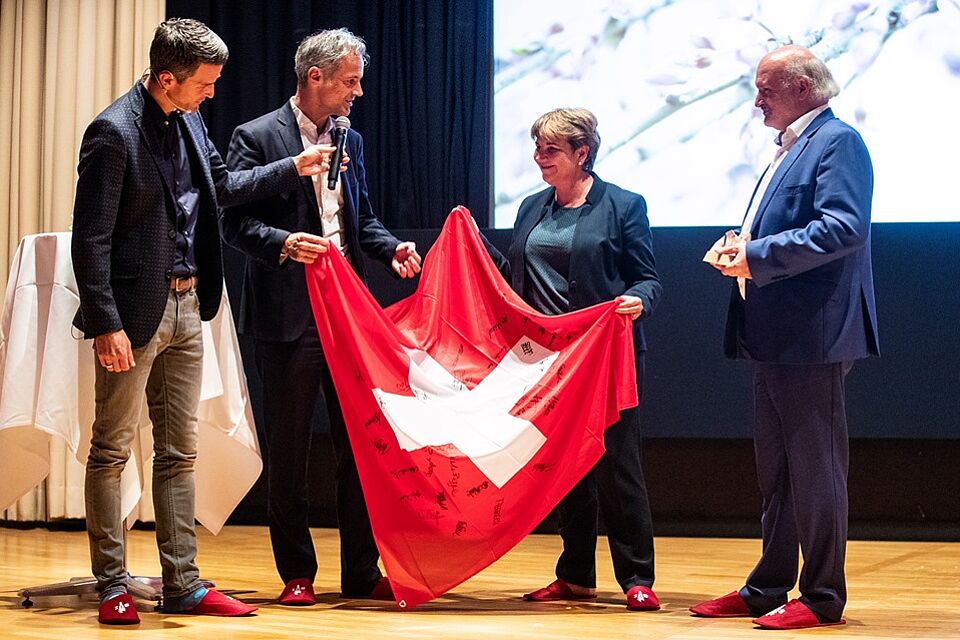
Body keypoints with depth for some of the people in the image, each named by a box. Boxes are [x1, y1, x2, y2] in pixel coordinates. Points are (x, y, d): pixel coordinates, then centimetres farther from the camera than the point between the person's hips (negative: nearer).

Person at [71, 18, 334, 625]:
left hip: (185, 307, 8)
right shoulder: (114, 132, -17)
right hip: (135, 313, -8)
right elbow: (91, 240, -18)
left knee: (179, 453, 11)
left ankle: (183, 584, 17)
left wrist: (296, 168, 19)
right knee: (112, 450, 2)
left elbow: (223, 186, 25)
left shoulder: (188, 120, 7)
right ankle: (113, 587, 9)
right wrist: (106, 324, -22)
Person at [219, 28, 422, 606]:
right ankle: (297, 574, 13)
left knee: (359, 442, 7)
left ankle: (362, 571, 14)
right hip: (290, 315, -6)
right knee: (289, 448, 3)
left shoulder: (350, 140, 15)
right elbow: (235, 221, -9)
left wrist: (391, 248, 2)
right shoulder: (258, 137, -4)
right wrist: (282, 242, -27)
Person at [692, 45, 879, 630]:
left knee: (815, 468, -4)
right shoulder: (791, 148, 21)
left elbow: (842, 227, -22)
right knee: (777, 470, 14)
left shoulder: (838, 142, -9)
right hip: (775, 337, 10)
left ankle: (823, 598, 2)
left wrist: (758, 255, -21)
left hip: (812, 336, -10)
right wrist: (742, 247, 7)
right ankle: (768, 589, 22)